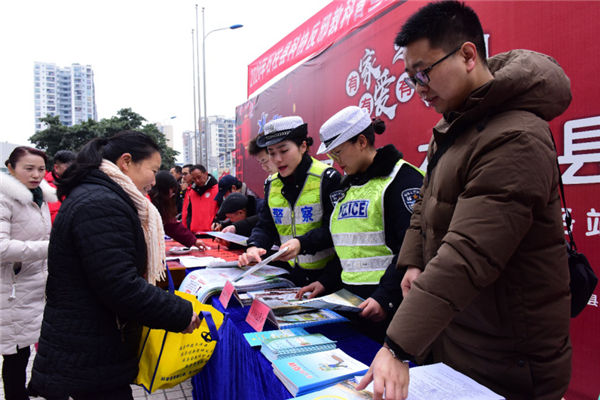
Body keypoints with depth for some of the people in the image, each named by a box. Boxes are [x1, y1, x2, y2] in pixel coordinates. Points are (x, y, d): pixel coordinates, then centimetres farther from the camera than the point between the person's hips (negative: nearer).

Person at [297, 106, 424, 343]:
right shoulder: (349, 184, 16)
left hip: (388, 305, -7)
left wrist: (385, 297, -22)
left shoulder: (401, 178, -10)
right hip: (351, 299, 8)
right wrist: (327, 281, 12)